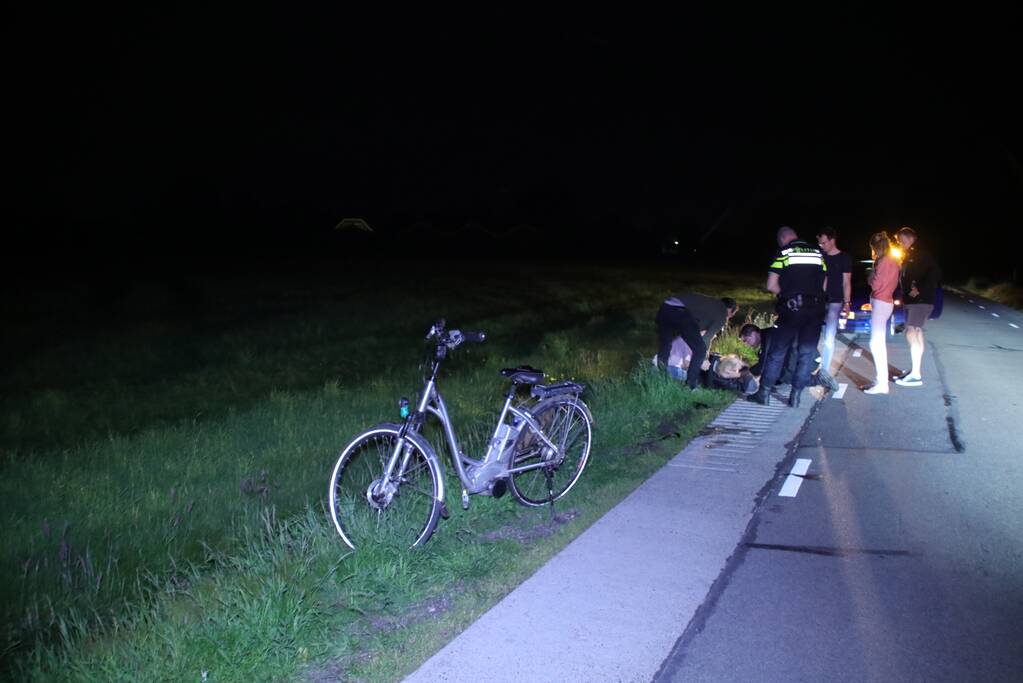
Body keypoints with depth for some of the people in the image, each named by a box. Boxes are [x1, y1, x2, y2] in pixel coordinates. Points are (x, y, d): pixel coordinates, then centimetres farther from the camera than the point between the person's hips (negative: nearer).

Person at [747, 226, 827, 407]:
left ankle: (764, 393, 11)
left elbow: (771, 286, -5)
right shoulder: (818, 252, 11)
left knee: (777, 352, 7)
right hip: (816, 309, 3)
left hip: (792, 309, -3)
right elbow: (823, 285, 11)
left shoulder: (783, 252, 0)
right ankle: (795, 396, 9)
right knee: (807, 354, 8)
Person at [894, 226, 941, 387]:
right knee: (916, 334, 13)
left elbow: (935, 274, -19)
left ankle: (916, 375, -14)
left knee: (912, 334, -15)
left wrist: (920, 289, -23)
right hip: (910, 301, 10)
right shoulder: (907, 257, 17)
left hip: (921, 300, -10)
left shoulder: (922, 255, -10)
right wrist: (903, 296, 3)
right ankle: (915, 371, 20)